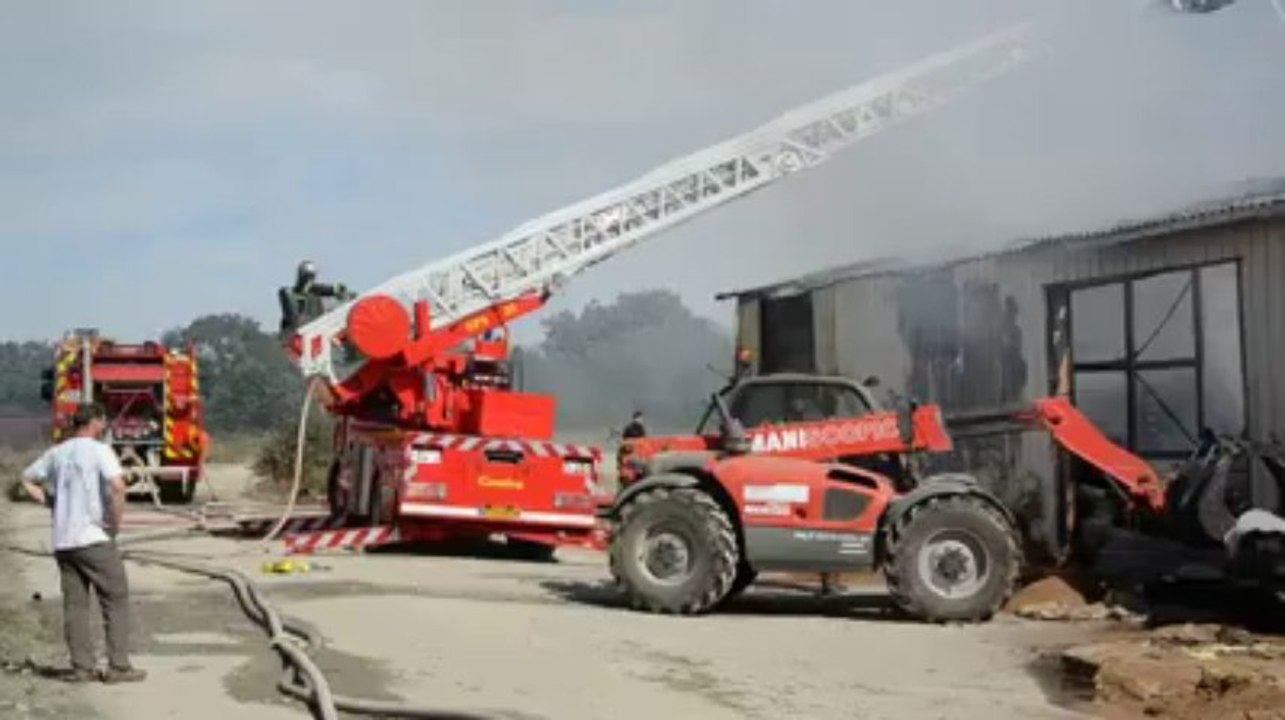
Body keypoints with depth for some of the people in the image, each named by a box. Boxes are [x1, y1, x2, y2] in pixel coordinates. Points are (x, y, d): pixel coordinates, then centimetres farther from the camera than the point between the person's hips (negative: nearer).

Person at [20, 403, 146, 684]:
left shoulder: (56, 453, 12)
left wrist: (53, 504, 16)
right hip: (94, 539, -6)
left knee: (75, 605, 9)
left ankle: (82, 667, 10)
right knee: (116, 600, 3)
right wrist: (116, 522, -12)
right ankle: (118, 666, 1)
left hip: (62, 541, 6)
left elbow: (28, 479, 24)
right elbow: (117, 485, -24)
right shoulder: (99, 450, -9)